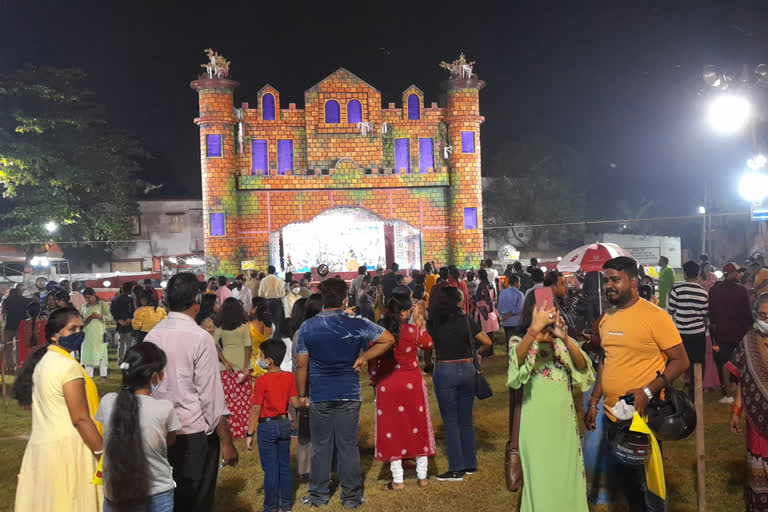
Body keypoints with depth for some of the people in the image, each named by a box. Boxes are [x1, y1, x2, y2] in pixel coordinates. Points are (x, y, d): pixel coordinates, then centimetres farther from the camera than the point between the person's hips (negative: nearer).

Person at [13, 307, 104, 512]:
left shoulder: (40, 362, 10)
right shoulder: (69, 366, -17)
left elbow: (46, 410, 13)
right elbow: (80, 419, -18)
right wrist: (104, 454, -14)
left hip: (41, 445, 8)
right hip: (67, 448, -8)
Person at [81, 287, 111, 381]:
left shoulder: (102, 304, 1)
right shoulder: (85, 306, 15)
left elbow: (109, 317, -3)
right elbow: (82, 318, 23)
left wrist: (99, 316, -17)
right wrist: (84, 322, 1)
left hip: (99, 333, -4)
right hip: (87, 333, 4)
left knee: (101, 353, -2)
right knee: (87, 353, 3)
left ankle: (103, 375, 5)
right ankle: (89, 375, 10)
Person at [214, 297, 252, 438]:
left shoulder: (220, 328, 2)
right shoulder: (244, 327, -5)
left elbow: (215, 345, -6)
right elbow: (247, 347, -7)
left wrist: (225, 362, -4)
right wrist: (246, 367, -5)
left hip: (226, 366, 2)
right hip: (241, 364, -2)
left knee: (229, 397, 7)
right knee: (243, 397, 5)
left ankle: (231, 429, 13)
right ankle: (244, 429, 9)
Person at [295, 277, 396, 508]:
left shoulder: (307, 327, -4)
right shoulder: (357, 324, -7)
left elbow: (301, 365, -1)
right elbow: (388, 339, -4)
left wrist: (302, 394, 8)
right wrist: (363, 357, -1)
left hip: (319, 396, 1)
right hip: (349, 394, 0)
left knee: (321, 447, 12)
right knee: (348, 446, 9)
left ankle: (319, 495, 23)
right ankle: (351, 497, 18)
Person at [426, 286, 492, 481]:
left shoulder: (433, 324, -7)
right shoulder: (466, 321, -3)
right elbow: (488, 342, -2)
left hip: (445, 371, -2)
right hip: (467, 370, 3)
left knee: (451, 421, 4)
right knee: (466, 420, 14)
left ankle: (456, 469, 6)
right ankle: (470, 464, 23)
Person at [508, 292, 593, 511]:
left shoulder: (564, 342, 10)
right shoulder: (519, 341, 2)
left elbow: (582, 367, -9)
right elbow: (516, 360, -23)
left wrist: (565, 339, -27)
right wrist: (535, 328, -38)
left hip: (563, 417, 3)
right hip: (536, 419, -3)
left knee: (566, 472, 6)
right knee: (541, 475, -2)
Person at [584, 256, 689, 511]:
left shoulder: (655, 316, -13)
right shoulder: (607, 318, 7)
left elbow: (681, 361, -13)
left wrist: (648, 391, -23)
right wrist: (593, 403, 14)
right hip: (612, 416, 6)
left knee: (648, 485, 7)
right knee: (624, 479, 19)